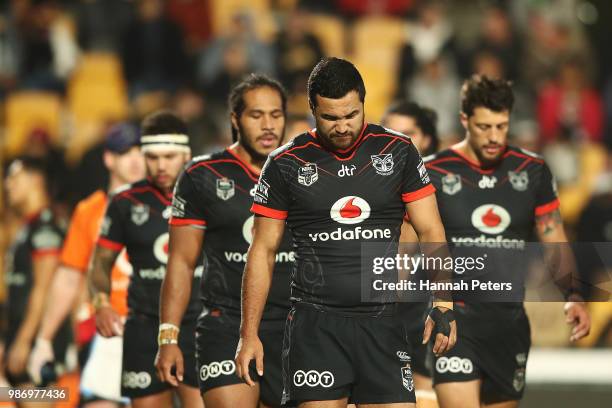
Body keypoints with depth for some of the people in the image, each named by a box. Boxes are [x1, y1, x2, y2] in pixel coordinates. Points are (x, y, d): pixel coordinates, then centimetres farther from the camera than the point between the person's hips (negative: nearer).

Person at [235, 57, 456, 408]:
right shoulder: (286, 165, 2)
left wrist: (443, 306, -5)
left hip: (382, 322, 1)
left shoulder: (399, 153, 5)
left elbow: (431, 232, 7)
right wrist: (249, 334, 1)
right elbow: (263, 251, 6)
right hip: (316, 324, -1)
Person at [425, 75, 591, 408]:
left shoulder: (532, 171, 6)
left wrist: (572, 297, -4)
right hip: (455, 317, -4)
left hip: (510, 322, 4)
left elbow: (554, 240, 11)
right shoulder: (432, 174, -4)